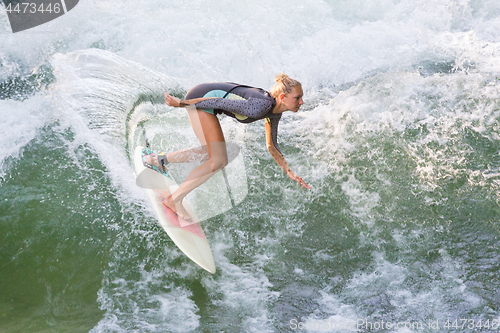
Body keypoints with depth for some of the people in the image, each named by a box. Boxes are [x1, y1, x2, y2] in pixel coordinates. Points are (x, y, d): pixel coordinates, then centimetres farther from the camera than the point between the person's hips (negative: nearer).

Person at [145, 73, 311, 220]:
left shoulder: (275, 112, 0)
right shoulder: (260, 107, -29)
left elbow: (271, 146, 12)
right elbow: (219, 103, -25)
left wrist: (289, 172, 7)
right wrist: (181, 103, -17)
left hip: (206, 96, 9)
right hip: (200, 97, -9)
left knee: (211, 153, 22)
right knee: (218, 161, -7)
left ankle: (160, 159, 32)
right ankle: (174, 199, 2)